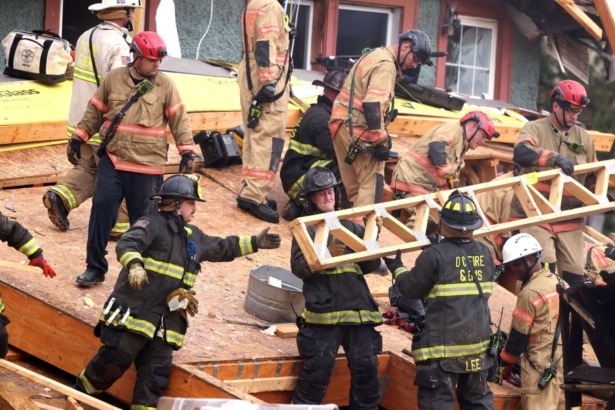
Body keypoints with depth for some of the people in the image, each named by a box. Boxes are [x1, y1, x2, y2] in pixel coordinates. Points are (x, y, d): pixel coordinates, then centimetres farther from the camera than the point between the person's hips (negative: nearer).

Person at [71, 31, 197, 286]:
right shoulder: (113, 79, 3)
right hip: (112, 161, 1)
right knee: (102, 209, -7)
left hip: (147, 168, -1)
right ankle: (95, 267, 3)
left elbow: (179, 120, 3)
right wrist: (79, 138, 12)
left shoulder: (165, 86, 0)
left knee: (143, 220, 4)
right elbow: (95, 111, 13)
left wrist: (187, 151, -3)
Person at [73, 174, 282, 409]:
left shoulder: (194, 236, 20)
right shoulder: (152, 224, -6)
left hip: (166, 318, 8)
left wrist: (255, 243, 34)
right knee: (116, 358, -8)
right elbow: (127, 244, -22)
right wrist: (135, 265, -42)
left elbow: (223, 248, 35)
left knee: (157, 372, 2)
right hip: (133, 310, -7)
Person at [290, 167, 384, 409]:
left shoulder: (352, 227, 21)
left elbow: (371, 265, 14)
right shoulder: (307, 229, 9)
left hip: (358, 311, 4)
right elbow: (299, 267, -6)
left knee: (366, 368, 0)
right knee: (317, 370, -9)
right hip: (323, 311, -4)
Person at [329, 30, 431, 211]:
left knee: (353, 185, 11)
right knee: (372, 182, -9)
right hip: (357, 129, -10)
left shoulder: (375, 56, 19)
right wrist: (381, 140, -19)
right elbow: (373, 105, -24)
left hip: (342, 124, 10)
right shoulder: (386, 65, -13)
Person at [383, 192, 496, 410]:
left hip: (444, 345, -6)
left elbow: (411, 289, -6)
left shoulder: (434, 256, -15)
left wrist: (397, 268, 14)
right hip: (478, 344, 6)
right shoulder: (485, 254, 5)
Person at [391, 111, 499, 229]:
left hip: (428, 187, 10)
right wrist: (450, 175, -25)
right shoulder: (453, 130, -6)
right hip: (412, 179, -10)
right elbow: (436, 148, -26)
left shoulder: (461, 148, 23)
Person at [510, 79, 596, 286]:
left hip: (569, 219, 5)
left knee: (574, 274, 4)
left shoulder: (583, 137, 12)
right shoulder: (535, 129, -4)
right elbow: (521, 153, -26)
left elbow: (591, 177, 21)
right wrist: (554, 158, -37)